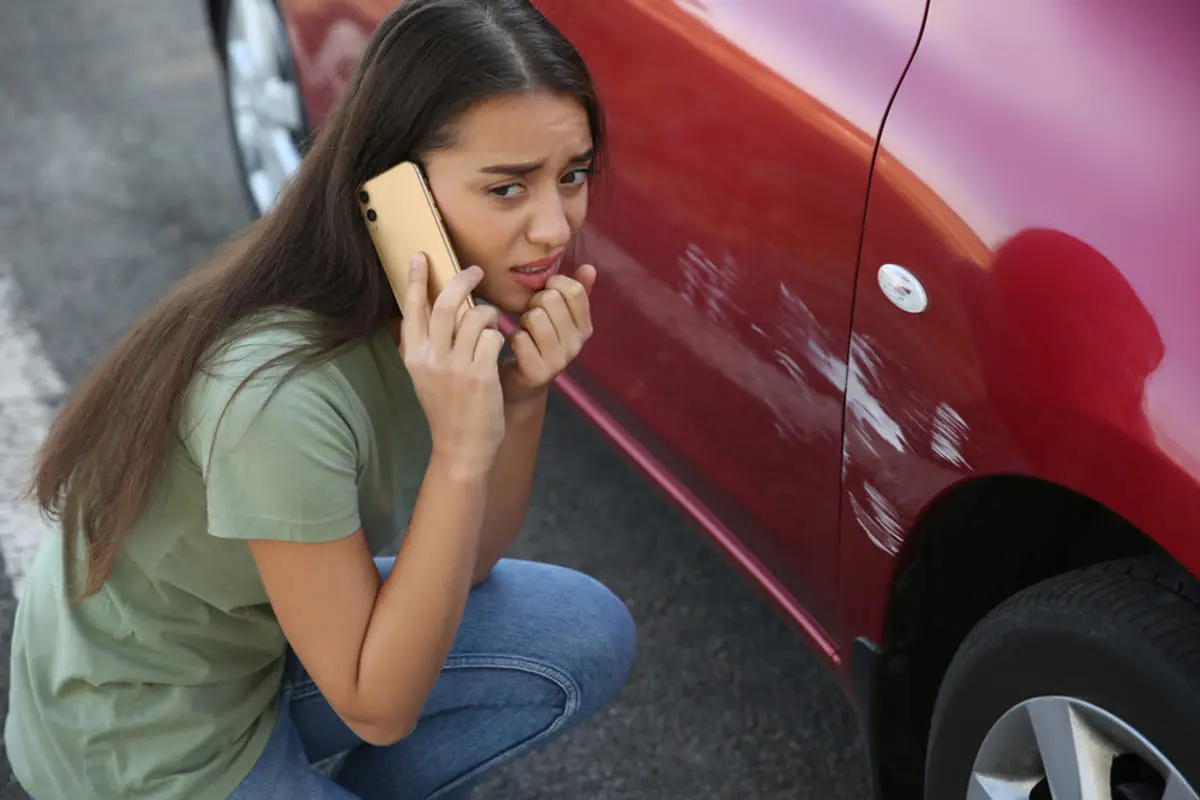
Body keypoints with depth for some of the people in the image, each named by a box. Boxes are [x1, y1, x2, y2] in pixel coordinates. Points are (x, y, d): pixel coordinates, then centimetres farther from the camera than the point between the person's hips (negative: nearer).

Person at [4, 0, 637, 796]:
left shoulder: (464, 292, -11)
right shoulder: (281, 394, -35)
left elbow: (465, 565, -3)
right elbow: (377, 708, -24)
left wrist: (522, 400, -20)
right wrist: (462, 450, -34)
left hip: (253, 636, 7)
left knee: (588, 638, -3)